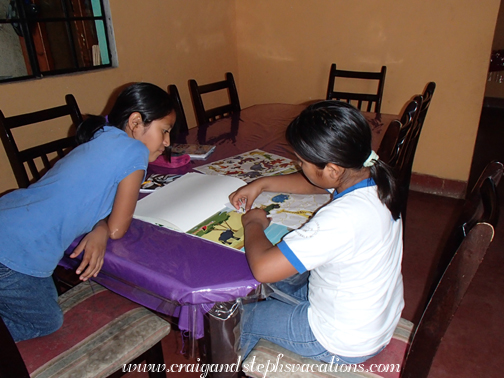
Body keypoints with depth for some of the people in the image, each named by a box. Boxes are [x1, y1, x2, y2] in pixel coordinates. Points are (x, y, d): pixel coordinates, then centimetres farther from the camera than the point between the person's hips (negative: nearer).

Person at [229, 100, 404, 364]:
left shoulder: (343, 218, -39)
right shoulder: (370, 176, -11)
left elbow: (262, 267, -39)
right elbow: (314, 183, 9)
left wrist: (253, 224, -19)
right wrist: (261, 184, 3)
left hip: (343, 343, -8)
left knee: (235, 317, 8)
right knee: (280, 277, 23)